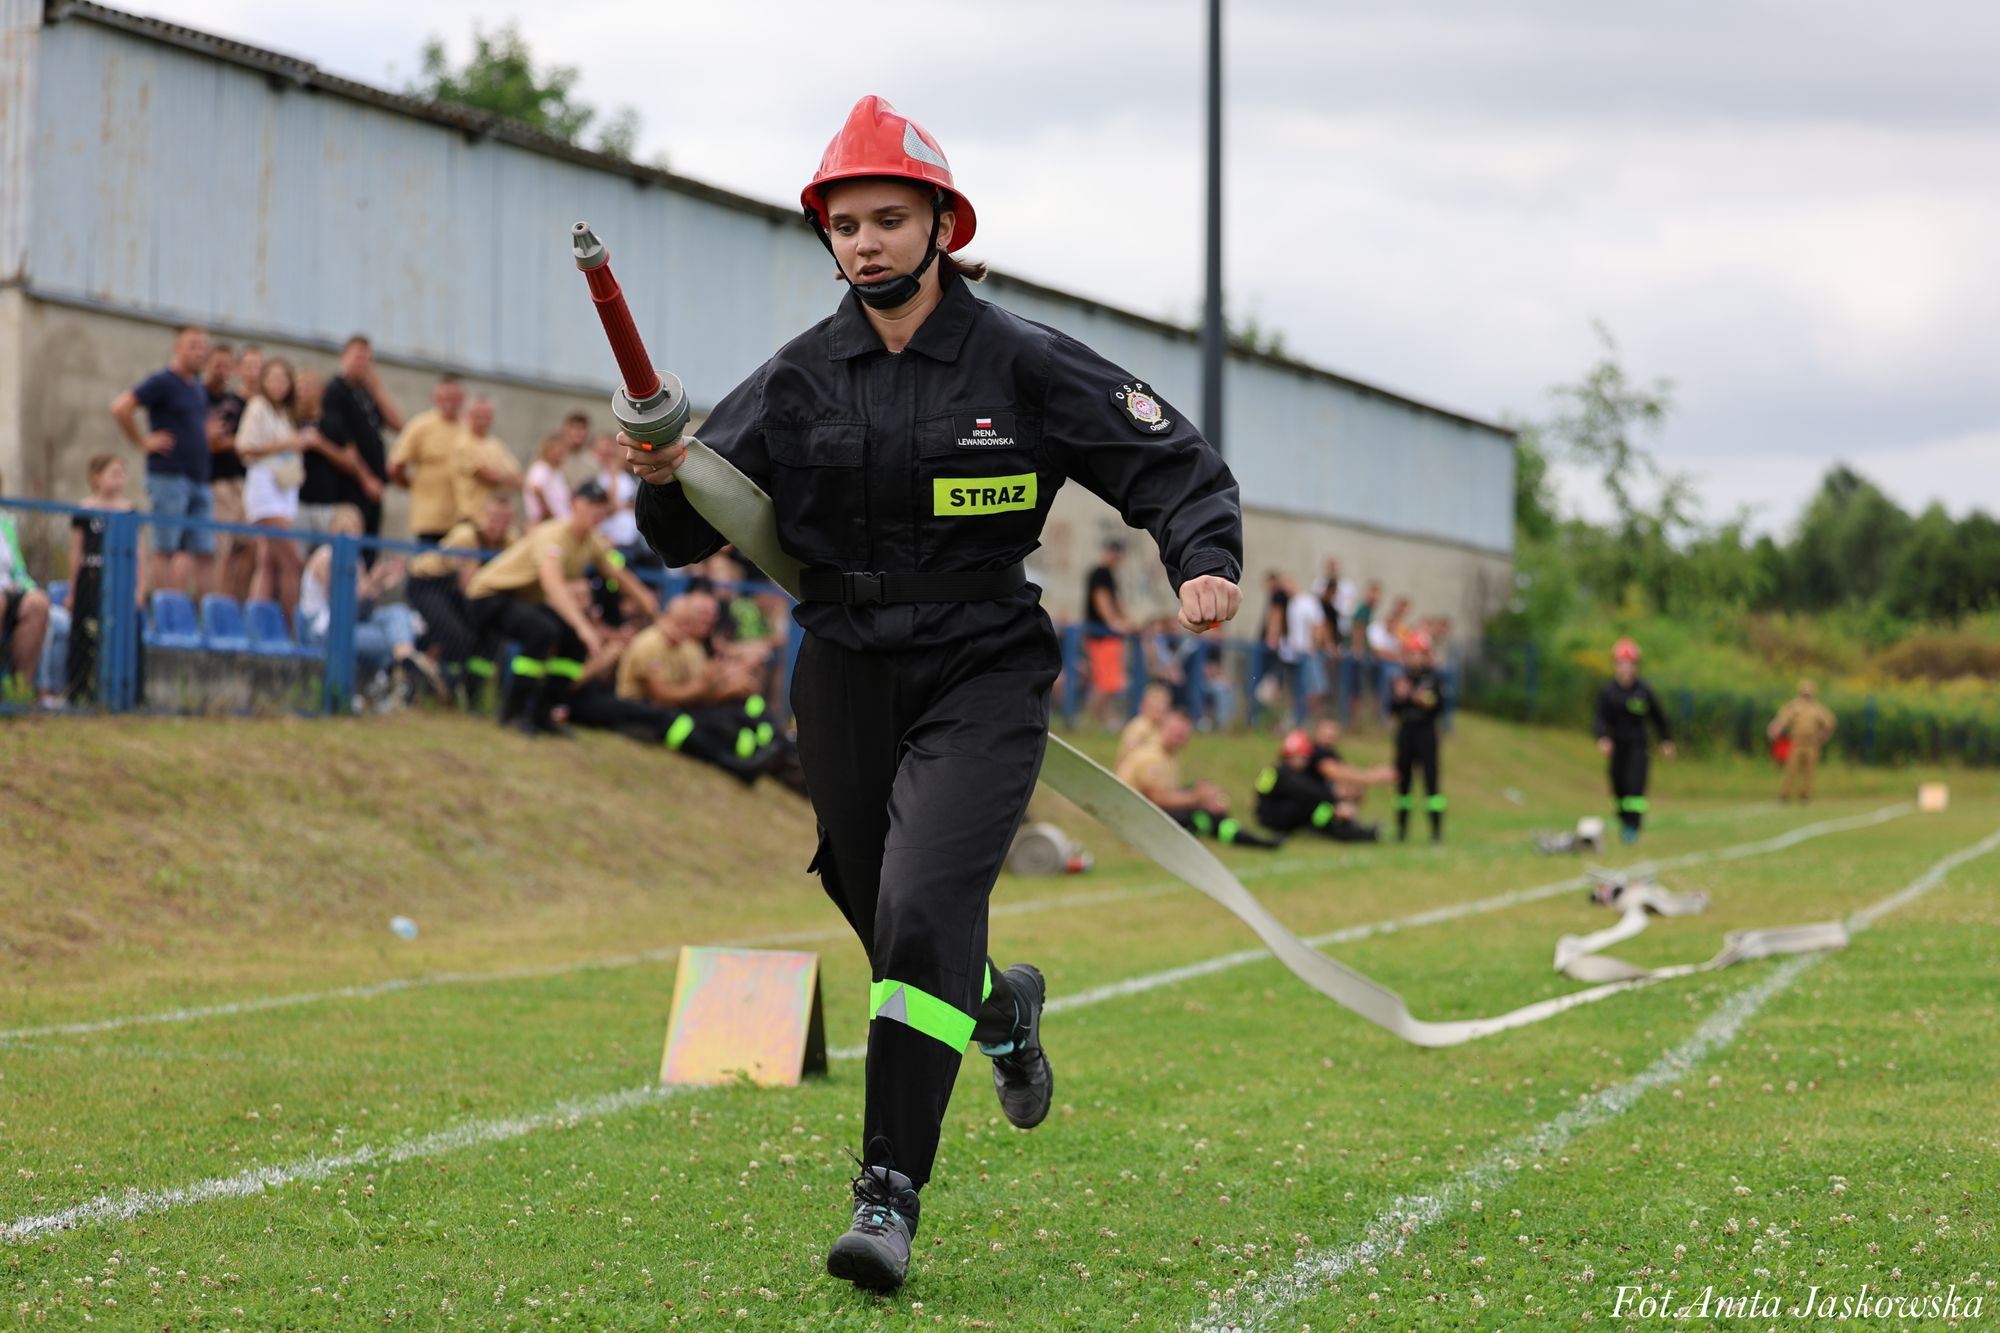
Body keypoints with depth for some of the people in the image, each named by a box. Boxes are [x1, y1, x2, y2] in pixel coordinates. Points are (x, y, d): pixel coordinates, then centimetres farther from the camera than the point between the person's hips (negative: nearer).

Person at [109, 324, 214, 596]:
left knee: (205, 553, 4)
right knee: (168, 550, -6)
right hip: (169, 478, -8)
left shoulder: (198, 386, 16)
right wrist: (142, 442, -13)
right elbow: (120, 407, -18)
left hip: (198, 479, 8)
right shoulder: (162, 382, -8)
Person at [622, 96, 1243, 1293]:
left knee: (923, 913, -21)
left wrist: (1206, 561, -21)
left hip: (983, 677, -4)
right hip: (846, 680, 4)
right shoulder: (801, 379, 2)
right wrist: (666, 478, -21)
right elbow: (693, 532, 2)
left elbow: (1176, 463, -2)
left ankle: (891, 1197, -19)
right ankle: (1004, 1008, 52)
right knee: (890, 925, 15)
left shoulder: (1023, 366, -6)